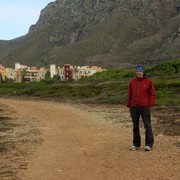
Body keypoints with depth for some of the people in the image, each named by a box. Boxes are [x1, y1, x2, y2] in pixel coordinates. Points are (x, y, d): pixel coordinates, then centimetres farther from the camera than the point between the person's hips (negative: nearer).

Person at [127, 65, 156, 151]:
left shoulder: (148, 82, 0)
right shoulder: (132, 82, 8)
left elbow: (152, 95, 2)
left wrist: (150, 105, -7)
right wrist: (129, 106, 10)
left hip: (144, 108, -3)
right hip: (134, 108, 3)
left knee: (147, 126, -5)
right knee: (135, 126, 7)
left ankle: (149, 144, 0)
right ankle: (136, 145, 15)